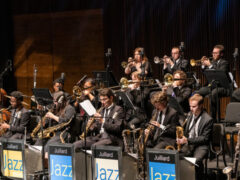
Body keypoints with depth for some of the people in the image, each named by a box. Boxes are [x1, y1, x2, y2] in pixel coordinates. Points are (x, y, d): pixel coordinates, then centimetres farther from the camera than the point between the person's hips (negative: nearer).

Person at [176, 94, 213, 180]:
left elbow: (205, 138, -11)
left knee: (197, 160, -35)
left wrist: (188, 140, -18)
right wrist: (181, 139, 0)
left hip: (201, 146, -5)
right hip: (187, 144, 5)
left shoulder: (208, 119, -9)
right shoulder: (190, 114, 11)